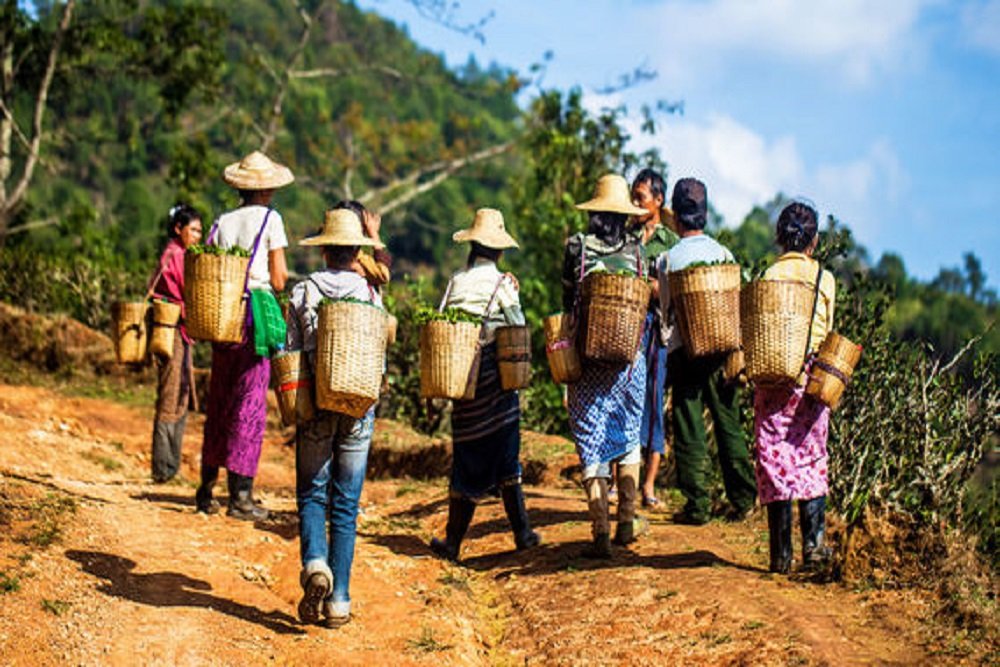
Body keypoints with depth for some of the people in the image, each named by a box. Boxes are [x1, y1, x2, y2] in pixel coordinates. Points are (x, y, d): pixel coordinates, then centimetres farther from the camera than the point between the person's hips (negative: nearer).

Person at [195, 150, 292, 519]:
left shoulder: (222, 222, 10)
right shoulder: (270, 219, -2)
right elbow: (278, 280, -5)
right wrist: (284, 279, 16)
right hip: (256, 316, -5)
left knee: (219, 401, 13)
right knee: (250, 403, -2)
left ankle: (207, 488, 18)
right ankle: (240, 493, -2)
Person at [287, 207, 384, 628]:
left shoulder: (303, 292, -2)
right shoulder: (371, 295, -2)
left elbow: (290, 356, -2)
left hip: (317, 406, -1)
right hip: (359, 408, 1)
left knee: (312, 495, 11)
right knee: (346, 505, 6)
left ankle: (315, 562, -17)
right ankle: (338, 600, 5)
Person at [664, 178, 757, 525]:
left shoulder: (668, 259, -7)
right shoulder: (724, 254, 0)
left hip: (685, 351, -2)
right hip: (721, 349, 3)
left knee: (689, 430, 3)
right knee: (729, 425, 11)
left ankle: (697, 505, 4)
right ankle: (742, 499, 13)